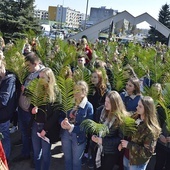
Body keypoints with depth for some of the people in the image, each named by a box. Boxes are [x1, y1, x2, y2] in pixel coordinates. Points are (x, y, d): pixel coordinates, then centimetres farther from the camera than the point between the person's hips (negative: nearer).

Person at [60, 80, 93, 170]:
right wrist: (62, 122, -20)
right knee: (67, 159, 21)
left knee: (76, 161, 15)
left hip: (78, 137, -4)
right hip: (65, 134, 4)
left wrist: (72, 127, -27)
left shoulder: (88, 106, -14)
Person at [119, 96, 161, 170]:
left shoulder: (151, 129, -26)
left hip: (137, 163, -6)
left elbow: (147, 152, -25)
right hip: (127, 156, 6)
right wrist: (122, 143, -7)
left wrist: (128, 145, -26)